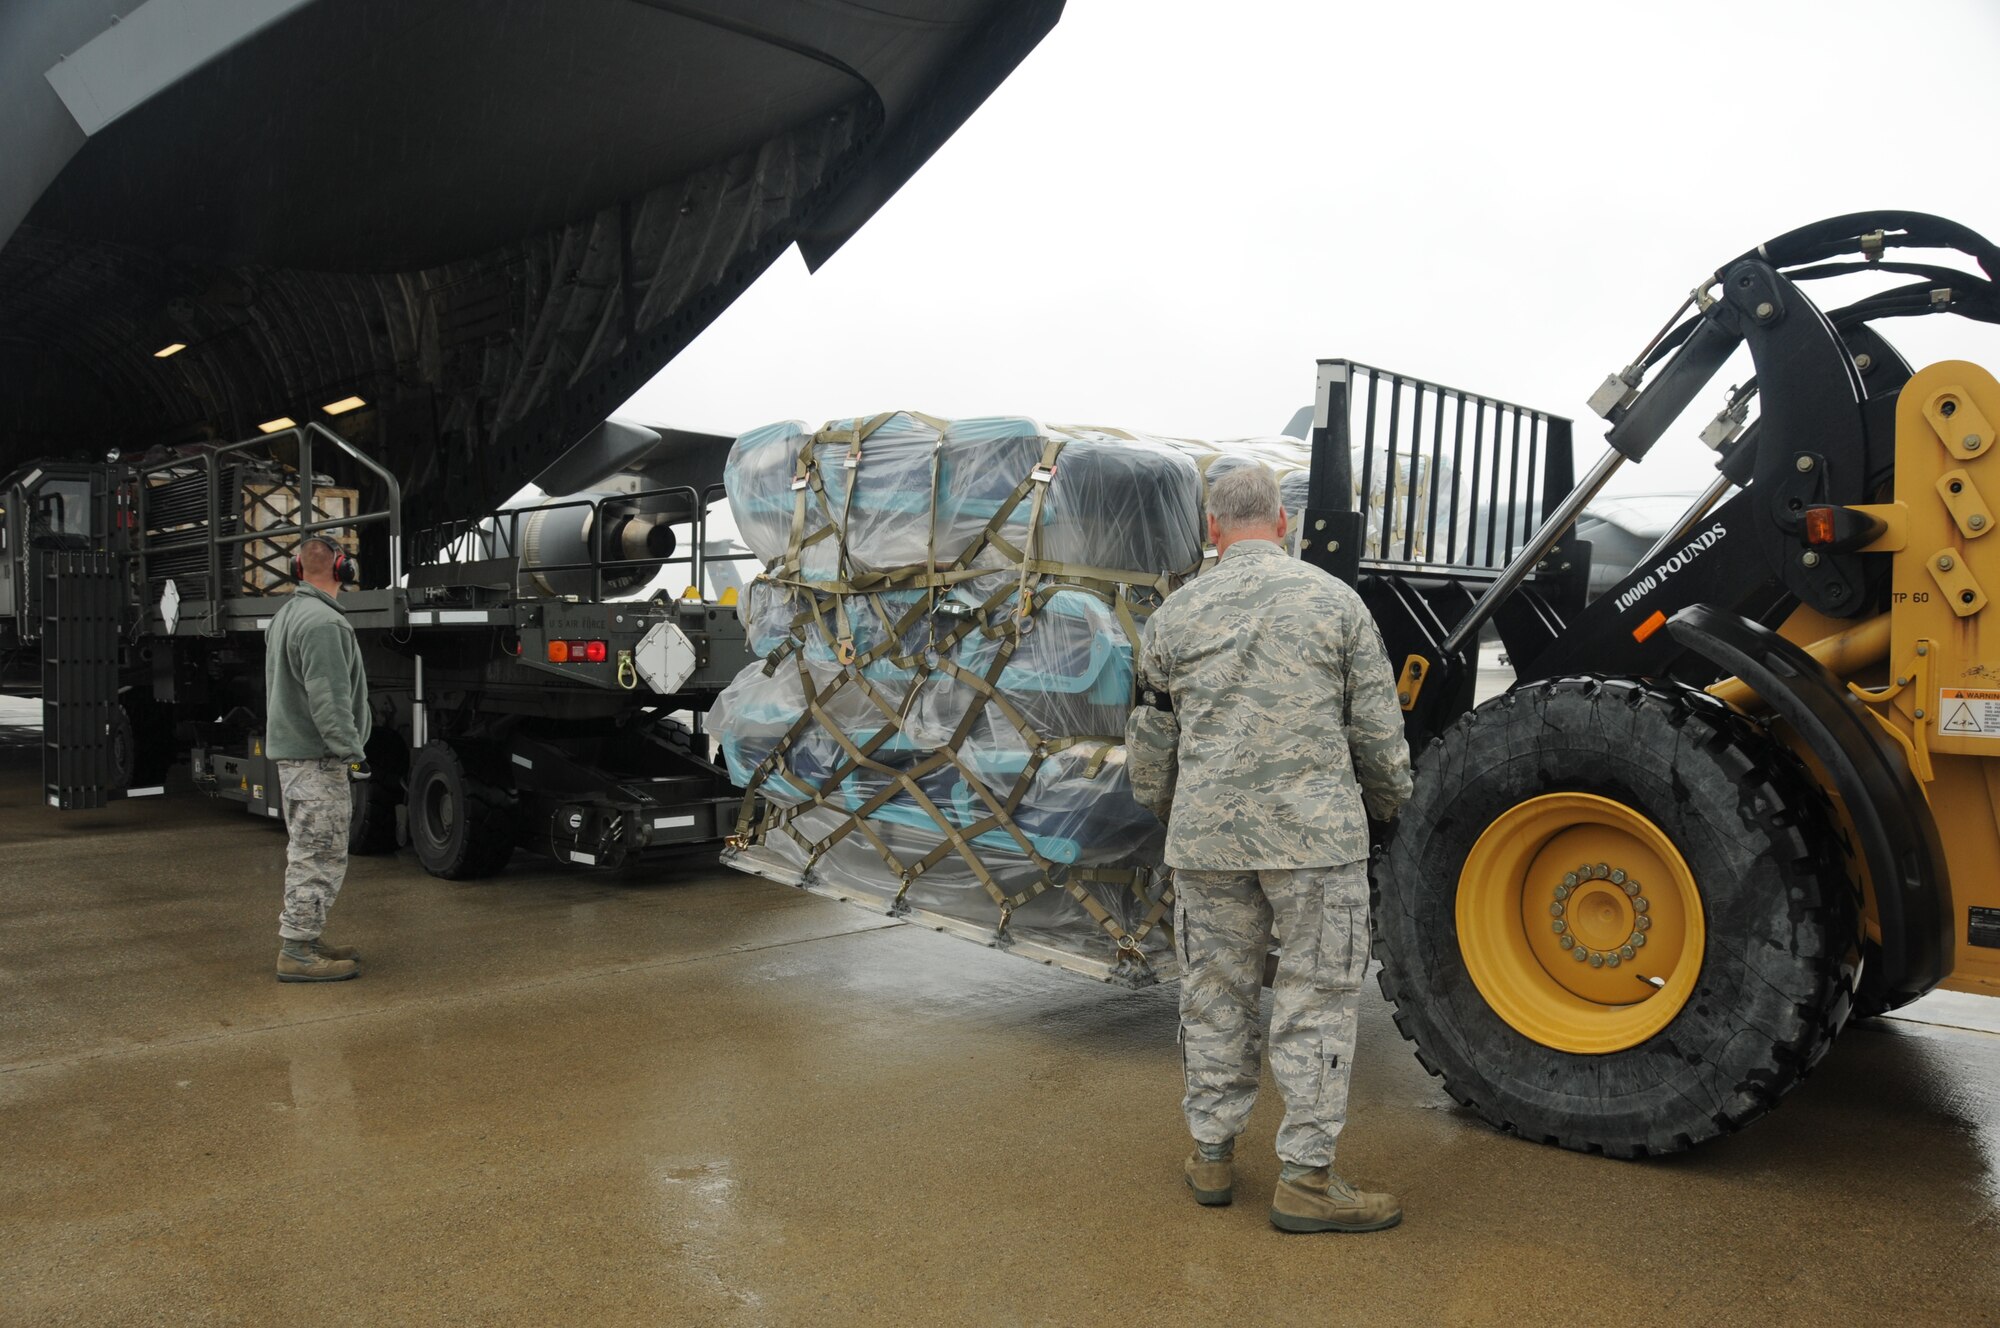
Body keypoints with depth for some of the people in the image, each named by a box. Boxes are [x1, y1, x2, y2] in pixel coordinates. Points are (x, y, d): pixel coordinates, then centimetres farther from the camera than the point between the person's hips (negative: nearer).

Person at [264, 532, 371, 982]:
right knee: (320, 857, -6)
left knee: (307, 853, 18)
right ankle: (297, 953, -3)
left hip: (291, 751, 11)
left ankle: (302, 939, 26)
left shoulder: (285, 615, 16)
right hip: (317, 759, -11)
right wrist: (351, 751, -20)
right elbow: (327, 698, -24)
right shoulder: (322, 621, -18)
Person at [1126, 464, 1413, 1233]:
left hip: (1207, 837, 2)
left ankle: (1212, 1156, 24)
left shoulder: (1176, 614, 4)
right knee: (1317, 999, 5)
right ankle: (1306, 1179, 9)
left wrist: (1165, 808, 29)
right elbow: (1377, 732, 2)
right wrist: (1389, 803, 20)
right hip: (1315, 832, -2)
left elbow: (1151, 743, 10)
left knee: (1214, 994, 13)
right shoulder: (1335, 601, -1)